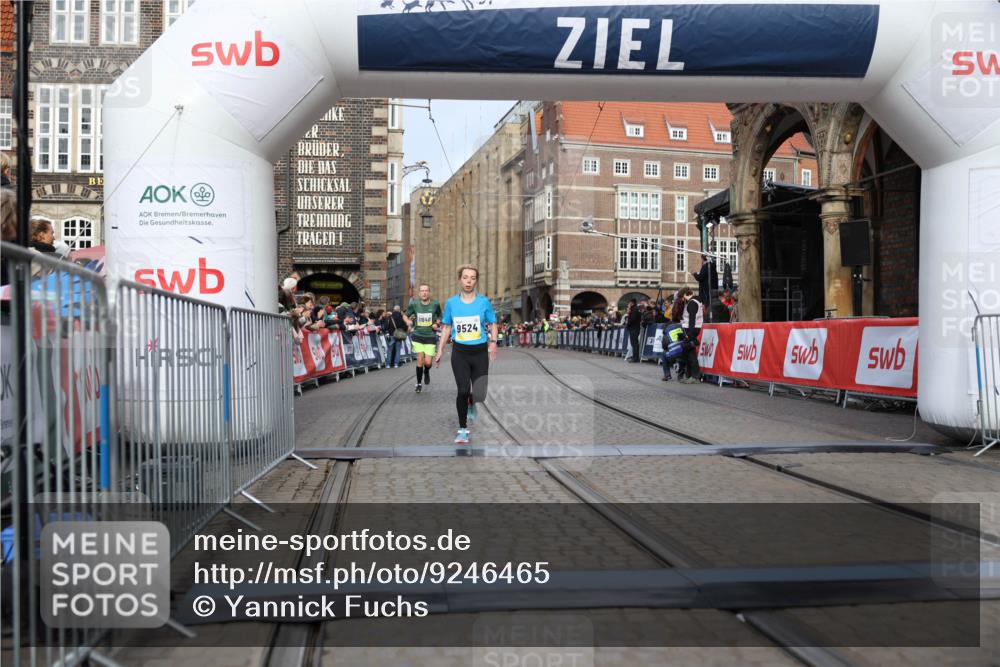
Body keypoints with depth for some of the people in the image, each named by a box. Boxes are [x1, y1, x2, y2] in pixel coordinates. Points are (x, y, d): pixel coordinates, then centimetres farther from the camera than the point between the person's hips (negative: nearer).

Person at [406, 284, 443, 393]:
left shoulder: (435, 304, -4)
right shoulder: (414, 304, -2)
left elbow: (439, 317, 13)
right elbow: (406, 316, 12)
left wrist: (437, 323, -7)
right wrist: (408, 321, -10)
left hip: (431, 336, 0)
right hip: (418, 336, 1)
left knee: (428, 362, -6)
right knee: (420, 361, -3)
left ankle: (426, 372, 31)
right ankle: (419, 383, 16)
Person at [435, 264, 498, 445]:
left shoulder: (484, 302, -1)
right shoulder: (451, 303, 2)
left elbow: (493, 324, 8)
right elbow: (446, 328, 11)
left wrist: (493, 342, -7)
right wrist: (440, 351, 9)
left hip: (480, 352, 0)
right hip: (460, 352, 0)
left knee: (479, 394, -2)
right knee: (463, 391, -11)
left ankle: (471, 403, 37)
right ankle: (462, 429, 7)